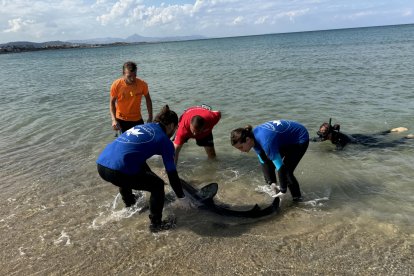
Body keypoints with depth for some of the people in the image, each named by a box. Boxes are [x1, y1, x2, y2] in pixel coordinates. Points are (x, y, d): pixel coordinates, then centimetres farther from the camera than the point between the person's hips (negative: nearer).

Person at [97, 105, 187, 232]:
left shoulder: (140, 127, 25)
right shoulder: (164, 140, 4)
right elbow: (172, 173, 5)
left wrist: (151, 174, 48)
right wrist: (181, 196, 18)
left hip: (101, 165, 8)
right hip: (116, 172, -8)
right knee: (158, 185, 10)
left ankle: (129, 201, 59)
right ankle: (156, 224, 16)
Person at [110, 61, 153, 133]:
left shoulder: (142, 84, -15)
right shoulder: (116, 85, -18)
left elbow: (148, 99, 1)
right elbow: (112, 102, -7)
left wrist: (150, 118, 1)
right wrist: (114, 120, -19)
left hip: (137, 119, 2)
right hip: (121, 120, -1)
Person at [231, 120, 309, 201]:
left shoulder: (266, 142, -38)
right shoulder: (255, 137, -13)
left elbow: (280, 167, -34)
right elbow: (264, 162, -7)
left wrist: (282, 191, -26)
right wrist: (272, 183, -13)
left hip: (300, 139, -8)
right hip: (287, 139, 8)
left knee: (286, 170, -13)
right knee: (267, 162, 3)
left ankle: (297, 198, 9)